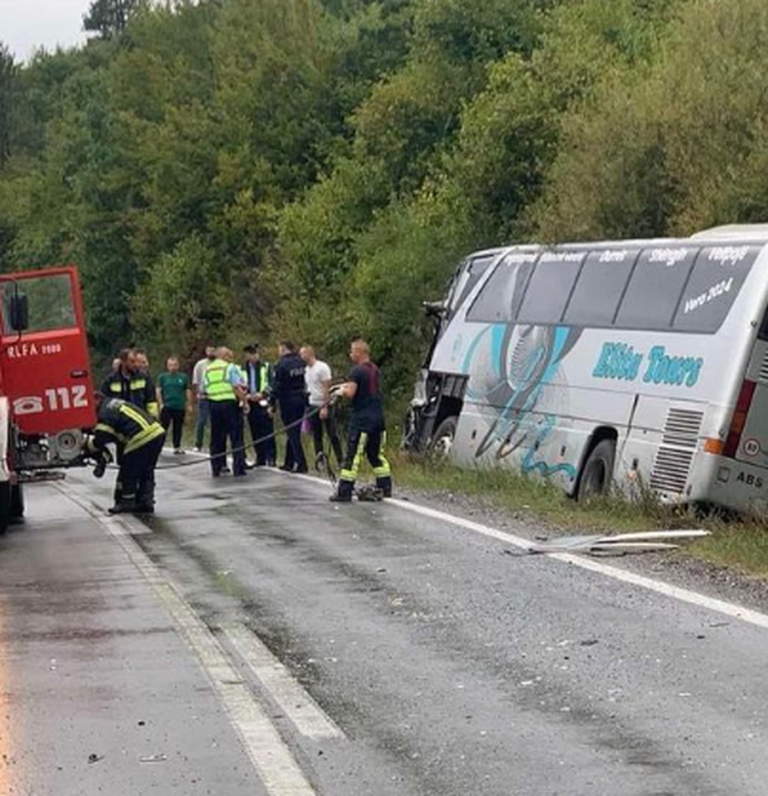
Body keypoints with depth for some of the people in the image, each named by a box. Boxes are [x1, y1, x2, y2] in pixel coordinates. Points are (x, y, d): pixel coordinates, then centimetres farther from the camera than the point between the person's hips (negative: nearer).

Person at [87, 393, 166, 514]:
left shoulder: (105, 412, -4)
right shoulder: (114, 403, 26)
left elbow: (101, 438, -6)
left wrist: (89, 447, 13)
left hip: (142, 439, -9)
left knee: (128, 472, 6)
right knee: (146, 472, 19)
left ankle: (127, 503, 14)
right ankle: (146, 502, 20)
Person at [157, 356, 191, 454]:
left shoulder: (183, 377, 6)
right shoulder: (162, 377, 4)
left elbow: (187, 392, 9)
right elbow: (158, 391, 2)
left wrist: (188, 405, 4)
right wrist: (161, 404, -6)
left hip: (180, 407, 2)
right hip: (166, 407, -2)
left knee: (178, 428, 8)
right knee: (163, 428, -2)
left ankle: (177, 447, 15)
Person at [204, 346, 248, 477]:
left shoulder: (207, 370, 13)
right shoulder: (230, 368, -5)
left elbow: (204, 390, 10)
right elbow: (238, 387, -13)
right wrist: (244, 401, -6)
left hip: (213, 405, 5)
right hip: (230, 404, -5)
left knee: (216, 439, 11)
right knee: (236, 438, -1)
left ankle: (216, 469, 12)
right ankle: (239, 468, -4)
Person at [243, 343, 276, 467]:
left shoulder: (266, 367, 3)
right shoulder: (244, 369, 10)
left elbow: (271, 384, -1)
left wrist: (262, 394, -14)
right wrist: (247, 395, -9)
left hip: (263, 403, -3)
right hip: (251, 404, 3)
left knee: (267, 432, -6)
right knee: (255, 433, 6)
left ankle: (271, 457, -3)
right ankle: (260, 458, 13)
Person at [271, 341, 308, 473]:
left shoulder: (281, 365, -14)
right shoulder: (300, 362, 4)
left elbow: (277, 387, -13)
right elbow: (305, 382, 8)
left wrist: (272, 404, -7)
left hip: (288, 402, -6)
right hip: (301, 400, 6)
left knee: (292, 434, -2)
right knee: (294, 433, 14)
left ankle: (301, 464, -6)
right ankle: (289, 463, 21)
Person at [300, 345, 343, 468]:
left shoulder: (322, 367, -14)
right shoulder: (306, 369, 10)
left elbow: (326, 388, -16)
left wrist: (325, 407, -20)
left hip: (324, 406, -7)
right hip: (313, 406, 7)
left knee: (332, 434, -4)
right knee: (316, 435, 7)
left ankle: (340, 460, 1)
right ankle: (319, 456, 12)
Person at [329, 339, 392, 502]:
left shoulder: (357, 371, -12)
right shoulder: (375, 370, 13)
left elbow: (350, 393, -18)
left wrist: (340, 391, 2)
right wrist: (346, 386, 19)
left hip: (362, 419, -8)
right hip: (378, 418, 8)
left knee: (352, 455, -7)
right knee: (376, 454, 16)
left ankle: (344, 492, -8)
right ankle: (385, 488, 17)